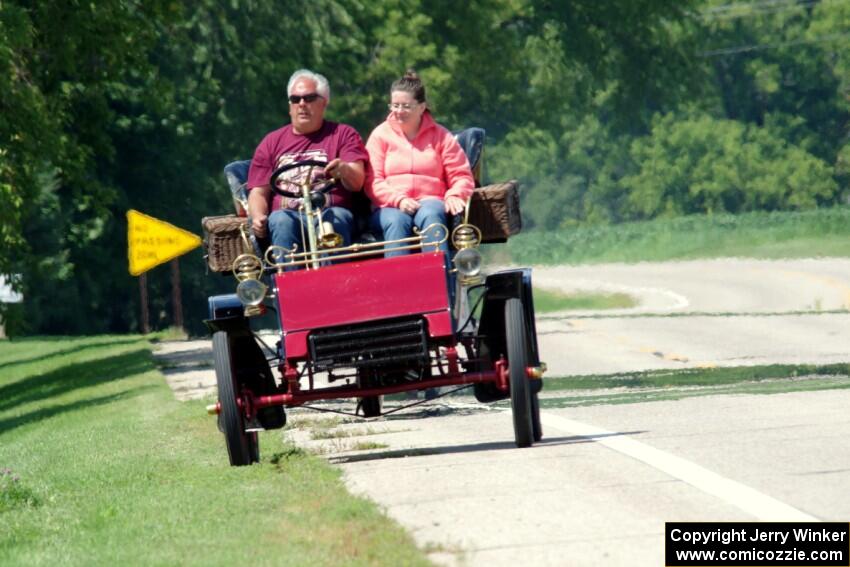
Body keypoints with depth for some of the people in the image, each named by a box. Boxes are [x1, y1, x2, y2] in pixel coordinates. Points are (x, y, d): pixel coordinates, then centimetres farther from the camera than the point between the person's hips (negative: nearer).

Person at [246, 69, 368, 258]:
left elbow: (357, 183, 3)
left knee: (335, 219, -36)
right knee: (281, 221, -34)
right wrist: (258, 217, -6)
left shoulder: (343, 134, 18)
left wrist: (344, 171, -23)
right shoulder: (272, 142, 24)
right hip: (287, 214, 1)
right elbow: (258, 192, 18)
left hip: (329, 212, -1)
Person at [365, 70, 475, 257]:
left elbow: (462, 176, 11)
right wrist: (399, 200, -15)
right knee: (396, 221, -36)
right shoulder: (380, 135, 13)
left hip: (430, 201, 0)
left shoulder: (440, 136, 14)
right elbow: (372, 182, 3)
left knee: (430, 215, -36)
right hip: (391, 208, 0)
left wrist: (454, 196, -13)